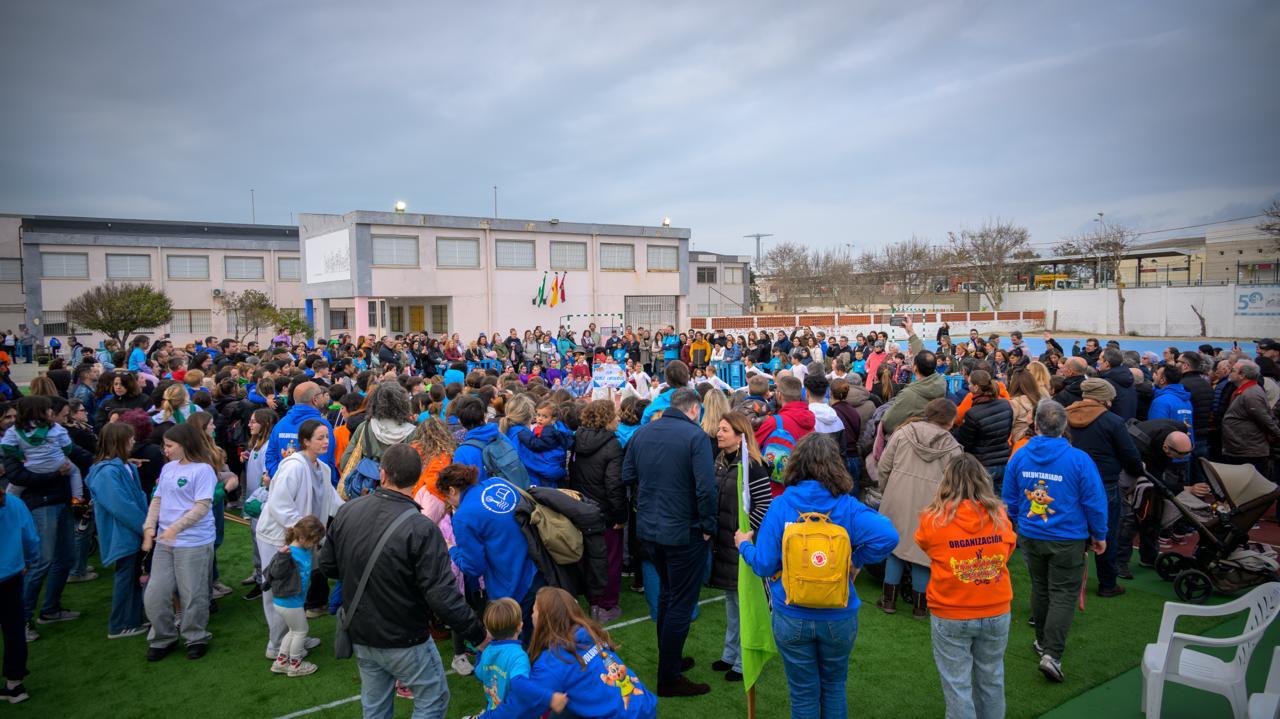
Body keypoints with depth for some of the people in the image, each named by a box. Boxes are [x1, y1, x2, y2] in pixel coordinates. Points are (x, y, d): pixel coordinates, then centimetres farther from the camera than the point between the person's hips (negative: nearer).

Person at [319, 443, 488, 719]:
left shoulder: (346, 511, -11)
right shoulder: (421, 529, -28)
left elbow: (327, 565, 3)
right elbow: (442, 597, -28)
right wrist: (478, 634, -15)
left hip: (360, 635, 6)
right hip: (405, 642, -5)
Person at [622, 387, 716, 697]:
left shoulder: (642, 433, 2)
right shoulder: (695, 435, -17)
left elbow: (627, 477, 8)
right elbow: (706, 487, -23)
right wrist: (708, 526, -11)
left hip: (648, 528, 7)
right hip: (684, 532, -6)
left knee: (667, 592, 25)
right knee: (681, 602, 7)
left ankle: (669, 658, 39)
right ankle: (669, 678, 16)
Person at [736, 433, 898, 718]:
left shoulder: (780, 505, -13)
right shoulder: (847, 507, -11)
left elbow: (764, 565, -12)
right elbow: (888, 536, -25)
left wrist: (744, 545, 9)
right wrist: (856, 561, -8)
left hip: (792, 618, -1)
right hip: (839, 617, 1)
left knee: (803, 693, 16)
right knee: (834, 687, 23)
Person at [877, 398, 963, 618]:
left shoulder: (903, 433, -1)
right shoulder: (952, 447, -6)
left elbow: (884, 465, 1)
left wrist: (886, 490, 16)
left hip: (898, 502, 2)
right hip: (928, 507, -2)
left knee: (895, 546, 17)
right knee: (923, 552, 12)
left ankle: (889, 600, 23)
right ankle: (919, 606, 23)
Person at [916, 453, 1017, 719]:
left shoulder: (933, 520, -16)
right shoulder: (1000, 516, -8)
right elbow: (1007, 552, 8)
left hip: (950, 617, -3)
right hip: (996, 613, 3)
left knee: (957, 685, 9)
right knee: (991, 679, 22)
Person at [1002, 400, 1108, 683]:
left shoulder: (1019, 457, -7)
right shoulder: (1078, 459, -17)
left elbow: (1009, 500, 4)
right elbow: (1094, 502, -9)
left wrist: (1017, 526, 20)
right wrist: (1099, 535, 5)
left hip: (1030, 536, 4)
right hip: (1067, 539, -3)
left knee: (1040, 588, 20)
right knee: (1063, 595, 2)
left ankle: (1043, 641, 33)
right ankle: (1052, 653, -6)